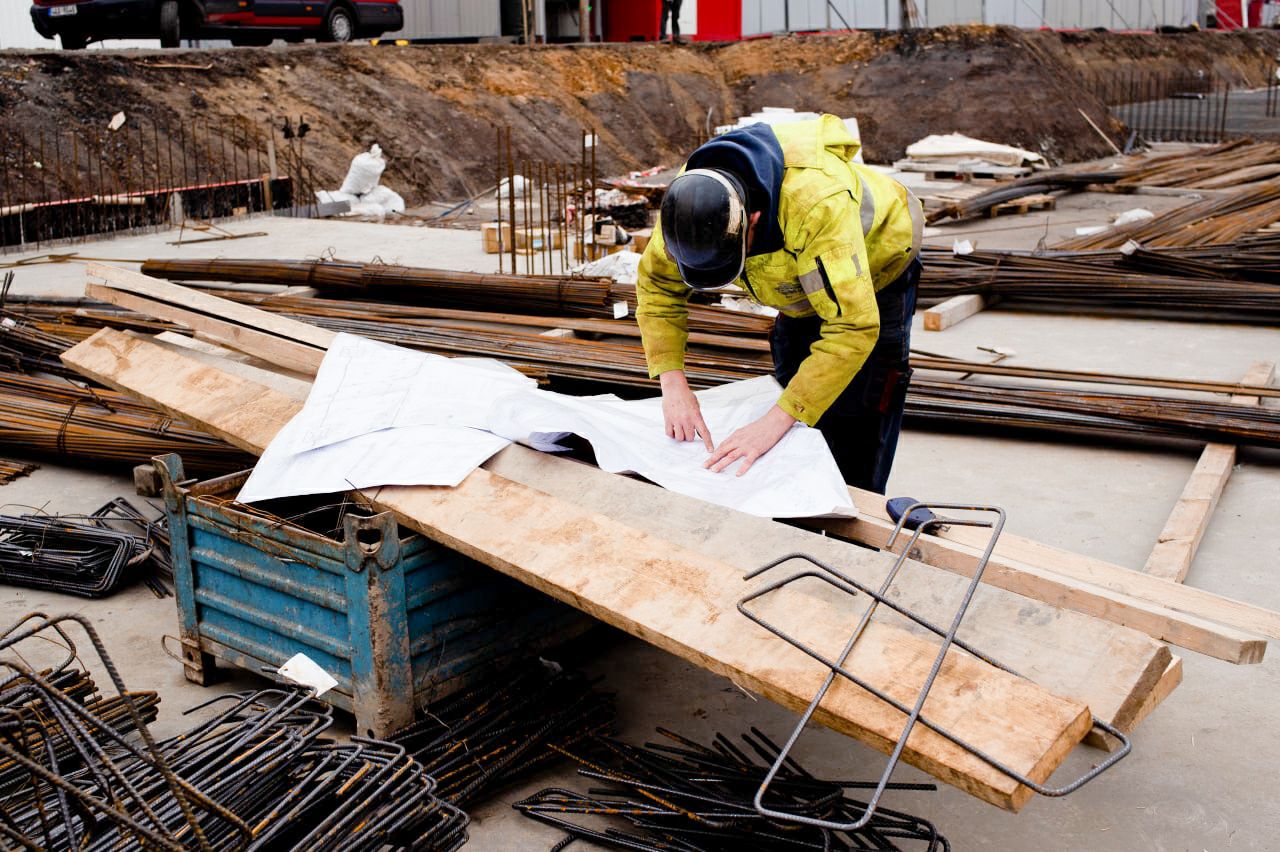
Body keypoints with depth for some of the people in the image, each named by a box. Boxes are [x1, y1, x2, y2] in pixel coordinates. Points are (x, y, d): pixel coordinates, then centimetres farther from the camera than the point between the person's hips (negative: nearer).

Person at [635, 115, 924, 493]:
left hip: (873, 276, -6)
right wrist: (672, 383, -26)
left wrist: (774, 422, -49)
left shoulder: (818, 203, -47)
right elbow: (657, 285, -14)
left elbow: (852, 327, -47)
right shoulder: (692, 196, -28)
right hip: (801, 283, 6)